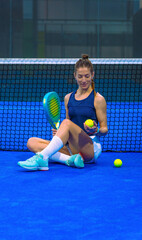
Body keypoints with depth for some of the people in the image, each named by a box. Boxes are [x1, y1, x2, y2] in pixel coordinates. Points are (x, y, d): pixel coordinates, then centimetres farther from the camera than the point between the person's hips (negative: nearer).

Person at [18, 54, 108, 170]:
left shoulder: (98, 99, 2)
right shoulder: (68, 98, 17)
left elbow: (105, 129, 3)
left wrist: (95, 131, -20)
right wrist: (58, 132, 1)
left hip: (92, 147, -6)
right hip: (71, 148, 6)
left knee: (66, 122, -33)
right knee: (32, 142, -14)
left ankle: (42, 157, -45)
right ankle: (70, 159, -33)